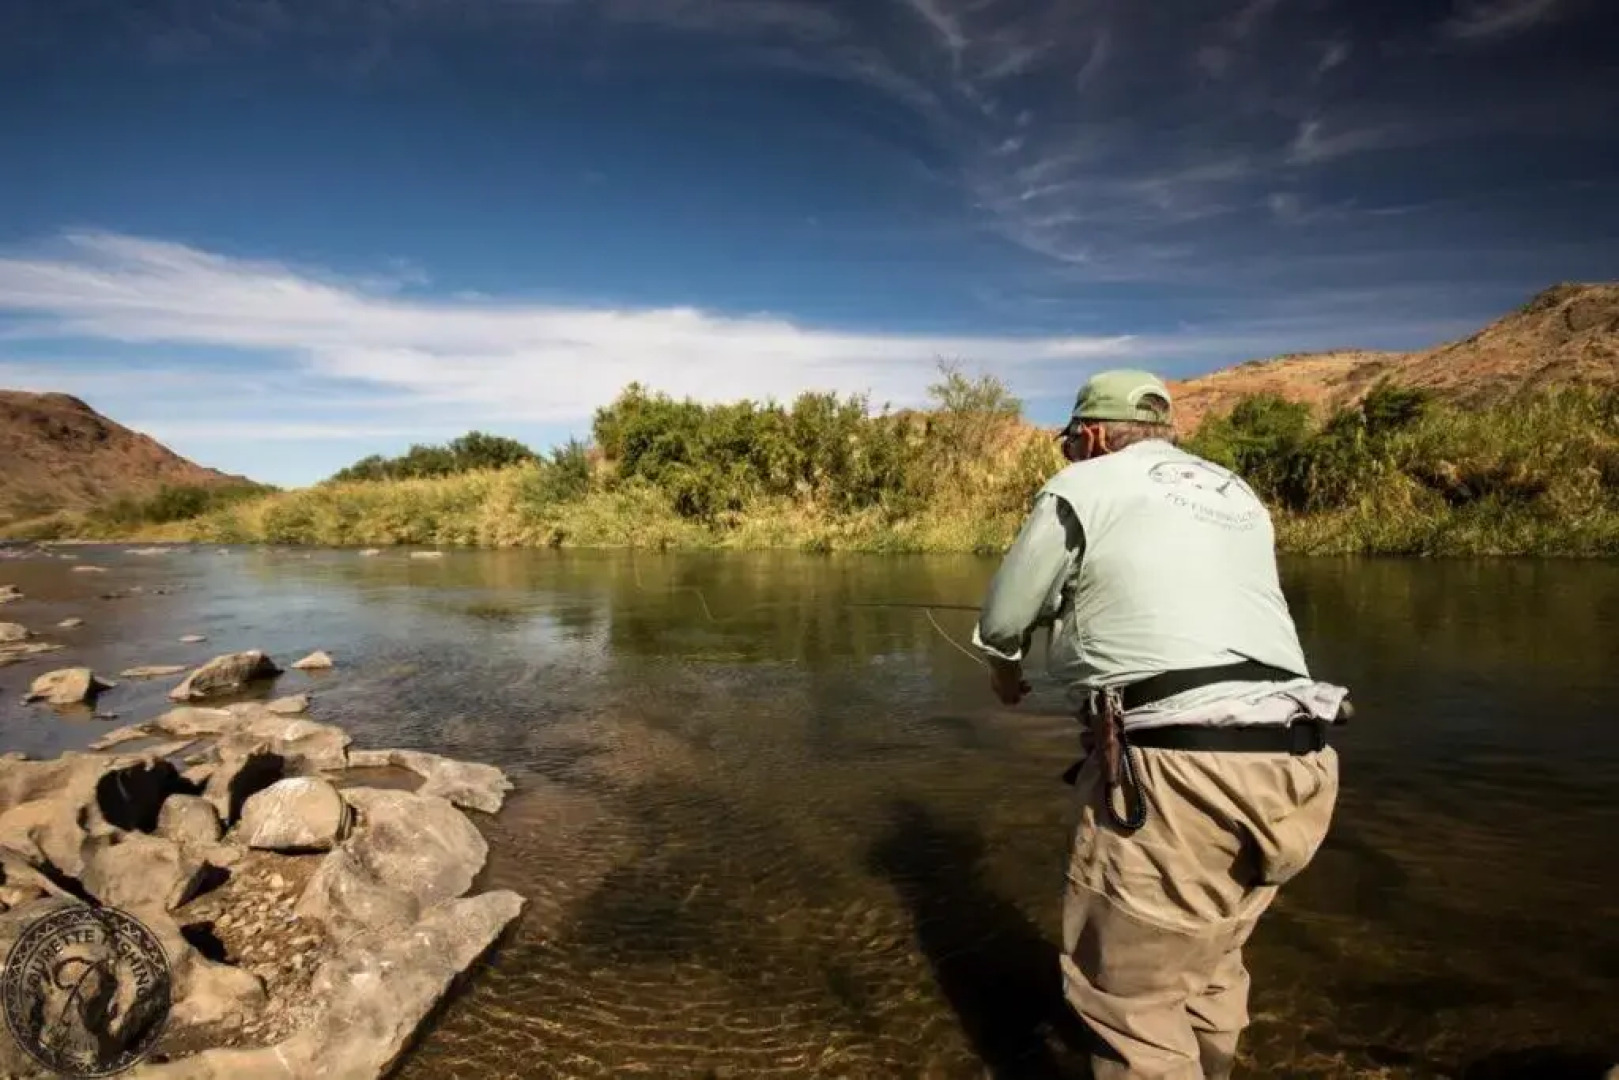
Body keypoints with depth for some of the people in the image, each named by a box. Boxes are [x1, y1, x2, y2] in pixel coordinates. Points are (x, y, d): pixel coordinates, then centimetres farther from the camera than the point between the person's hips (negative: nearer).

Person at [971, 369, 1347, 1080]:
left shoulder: (1082, 486, 3)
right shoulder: (1238, 495, 22)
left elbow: (1003, 619, 9)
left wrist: (1005, 670, 31)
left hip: (1179, 767, -8)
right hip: (1291, 765, 8)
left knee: (1128, 992, 7)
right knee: (1205, 958, 26)